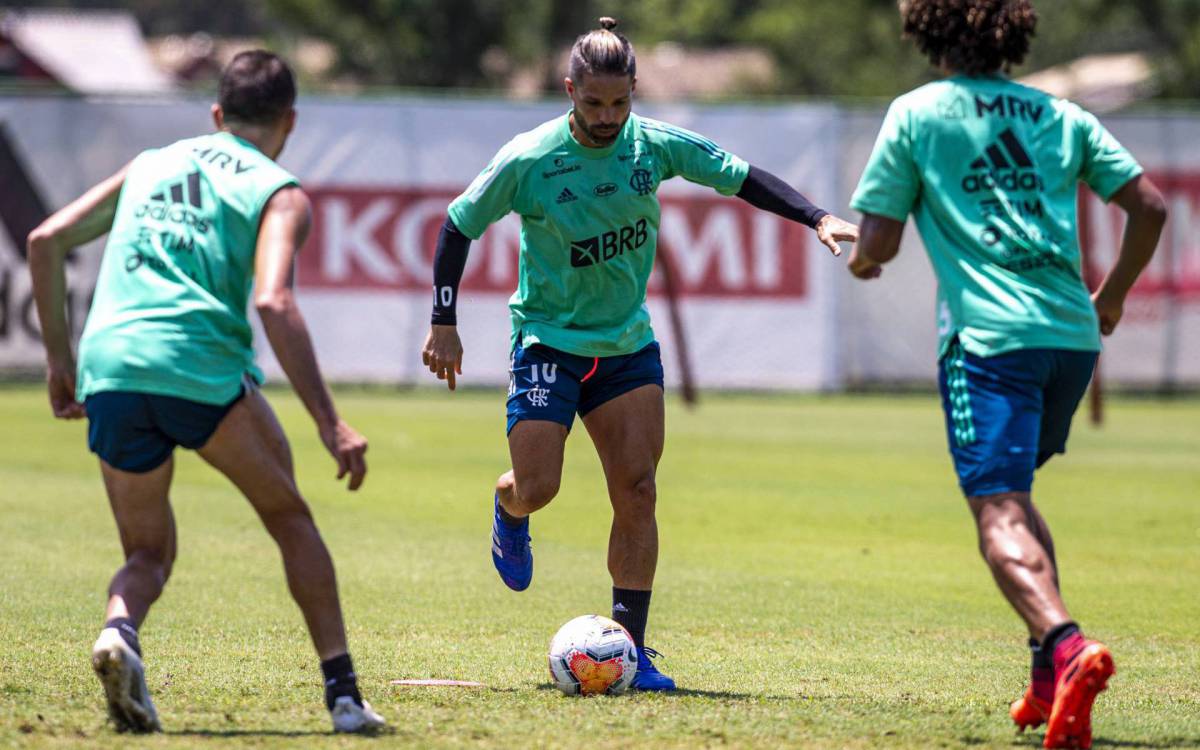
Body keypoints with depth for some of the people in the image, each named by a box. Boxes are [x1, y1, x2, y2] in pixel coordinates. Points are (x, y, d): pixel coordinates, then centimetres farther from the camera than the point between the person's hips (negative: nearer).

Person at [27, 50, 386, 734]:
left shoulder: (150, 165, 25)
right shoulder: (279, 192, 9)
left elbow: (47, 240, 20)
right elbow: (273, 301, -9)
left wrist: (59, 357, 26)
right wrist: (330, 423, -11)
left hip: (107, 369, 4)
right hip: (201, 366, -4)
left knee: (150, 554, 18)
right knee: (290, 517, 18)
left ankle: (120, 629, -17)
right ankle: (343, 693, 11)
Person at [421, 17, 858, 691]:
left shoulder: (655, 145, -7)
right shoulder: (529, 161, -16)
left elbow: (741, 177, 2)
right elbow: (460, 226, -6)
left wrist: (817, 217, -9)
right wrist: (444, 323, -8)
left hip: (628, 344, 3)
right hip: (548, 341, -3)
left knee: (637, 491, -6)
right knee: (536, 488, -9)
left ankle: (631, 648, -1)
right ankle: (508, 510, 32)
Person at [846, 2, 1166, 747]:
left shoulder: (917, 113, 5)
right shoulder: (1060, 116, 15)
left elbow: (879, 242, 4)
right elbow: (1150, 205, 10)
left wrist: (860, 262, 27)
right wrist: (1113, 295, 25)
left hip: (988, 336, -5)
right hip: (1072, 333, 5)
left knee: (1001, 516, -11)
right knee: (1016, 495, 23)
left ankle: (1066, 646, -37)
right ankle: (1050, 675, 14)